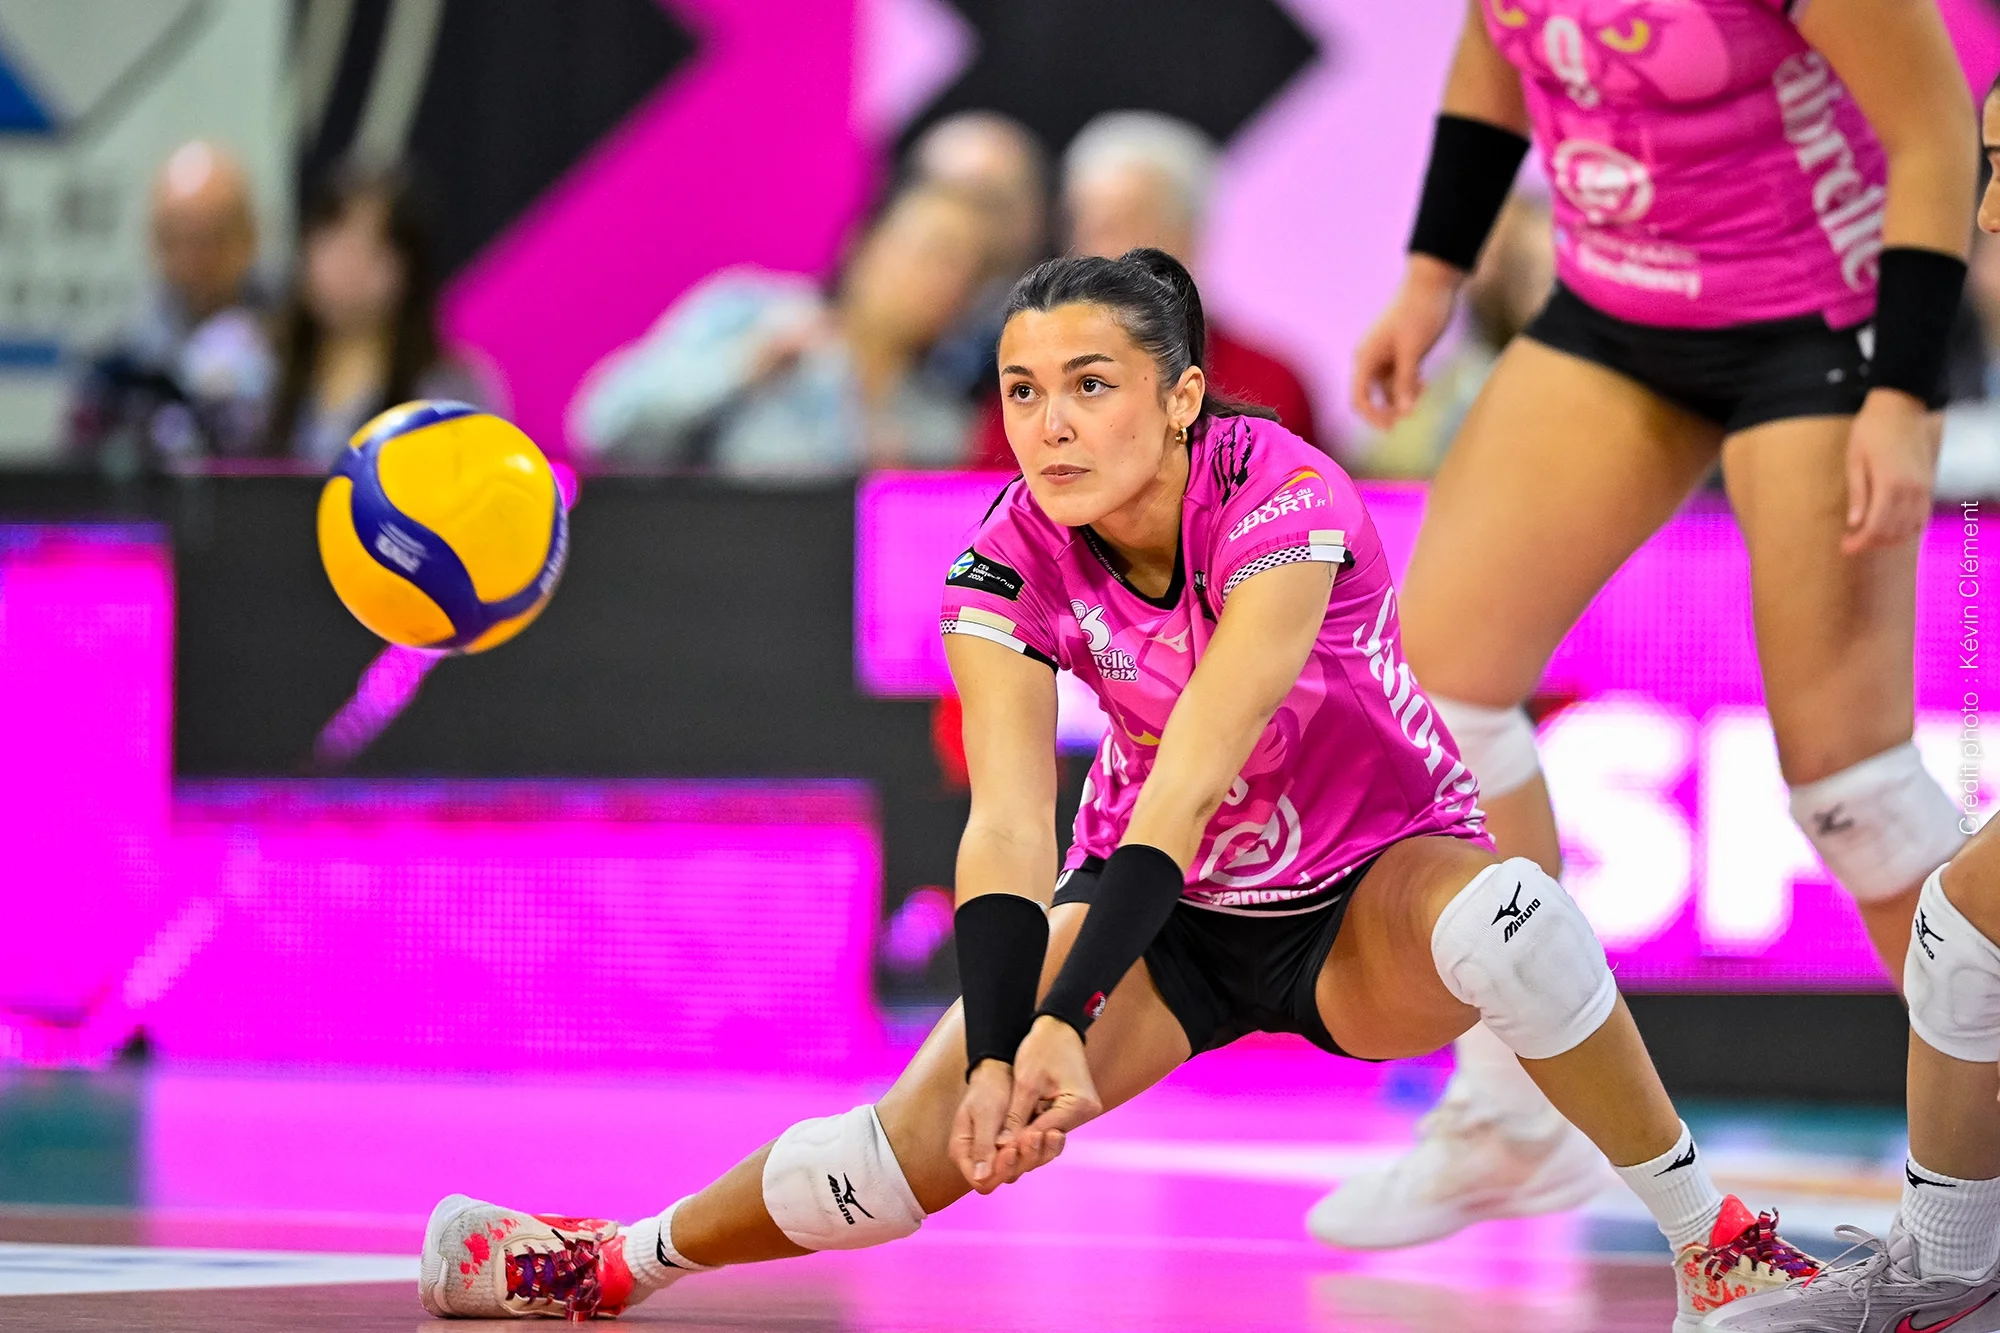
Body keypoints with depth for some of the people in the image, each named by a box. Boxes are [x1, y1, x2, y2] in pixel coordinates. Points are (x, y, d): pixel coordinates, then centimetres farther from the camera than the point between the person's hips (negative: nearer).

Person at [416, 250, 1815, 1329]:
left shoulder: (1281, 504, -31)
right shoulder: (1012, 562, -18)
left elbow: (1184, 790, -39)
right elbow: (1007, 826, -27)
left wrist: (1065, 1021, -48)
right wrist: (995, 1047, -44)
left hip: (1375, 900, -3)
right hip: (1162, 907, 3)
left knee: (1507, 921, -38)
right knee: (930, 1145, -16)